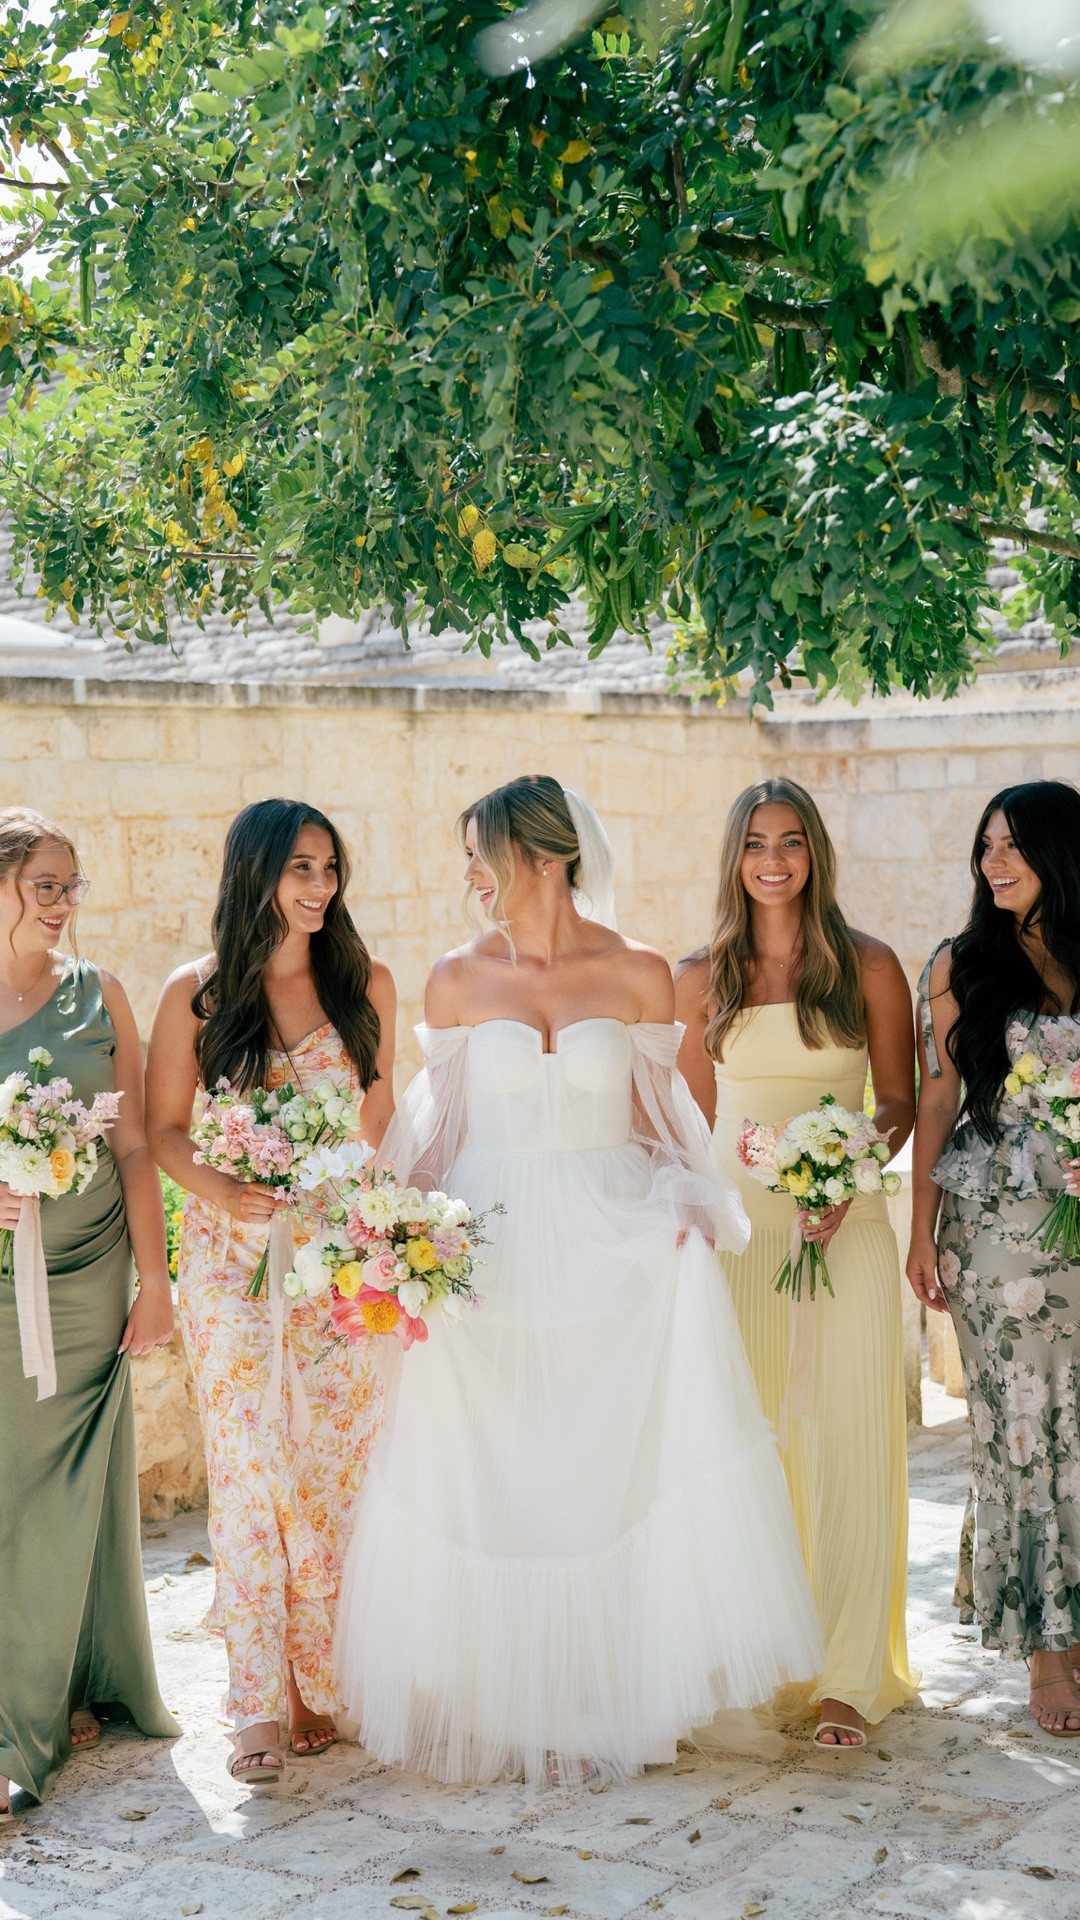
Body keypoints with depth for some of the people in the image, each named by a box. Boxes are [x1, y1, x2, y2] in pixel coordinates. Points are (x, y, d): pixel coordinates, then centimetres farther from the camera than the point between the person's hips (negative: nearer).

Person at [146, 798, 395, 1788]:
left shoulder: (366, 983, 6)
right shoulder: (195, 993, 1)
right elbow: (165, 1127, 4)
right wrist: (214, 1186, -13)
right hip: (234, 1258, -1)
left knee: (334, 1472, 2)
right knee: (249, 1472, -4)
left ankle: (322, 1683, 14)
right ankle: (260, 1703, 2)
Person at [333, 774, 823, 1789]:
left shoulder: (638, 974, 1)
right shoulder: (456, 982, 3)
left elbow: (660, 1117, 8)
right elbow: (437, 1127, 8)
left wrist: (683, 1209, -8)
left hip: (617, 1244, -1)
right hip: (489, 1248, 1)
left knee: (626, 1467, -4)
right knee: (493, 1481, 3)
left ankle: (610, 1697, 10)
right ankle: (510, 1701, 15)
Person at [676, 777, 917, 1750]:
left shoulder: (869, 966, 3)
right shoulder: (702, 976, 8)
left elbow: (899, 1100, 5)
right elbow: (692, 1116, 13)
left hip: (846, 1231, -1)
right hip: (737, 1229, 1)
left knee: (847, 1445, -2)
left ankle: (847, 1678, 5)